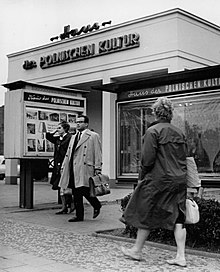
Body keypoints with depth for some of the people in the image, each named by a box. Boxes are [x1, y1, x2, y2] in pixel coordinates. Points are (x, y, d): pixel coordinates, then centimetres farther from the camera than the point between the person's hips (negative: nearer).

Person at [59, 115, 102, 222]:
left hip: (85, 168, -7)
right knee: (76, 193, 6)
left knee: (84, 190, -14)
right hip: (73, 169, 7)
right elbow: (68, 154, 23)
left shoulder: (93, 136, 1)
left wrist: (97, 169, -13)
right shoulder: (74, 137, 22)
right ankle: (79, 216, 15)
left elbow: (97, 154, -5)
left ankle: (96, 205, 13)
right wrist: (63, 167, 17)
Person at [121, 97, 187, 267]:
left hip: (158, 180, -6)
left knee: (146, 215, 8)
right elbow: (184, 159, 11)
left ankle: (137, 251, 21)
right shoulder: (180, 133, 9)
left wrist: (142, 176, 0)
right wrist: (179, 175, 18)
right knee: (178, 217, 7)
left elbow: (148, 159, -14)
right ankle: (181, 256, 8)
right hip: (180, 181, 6)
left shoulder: (153, 131, -11)